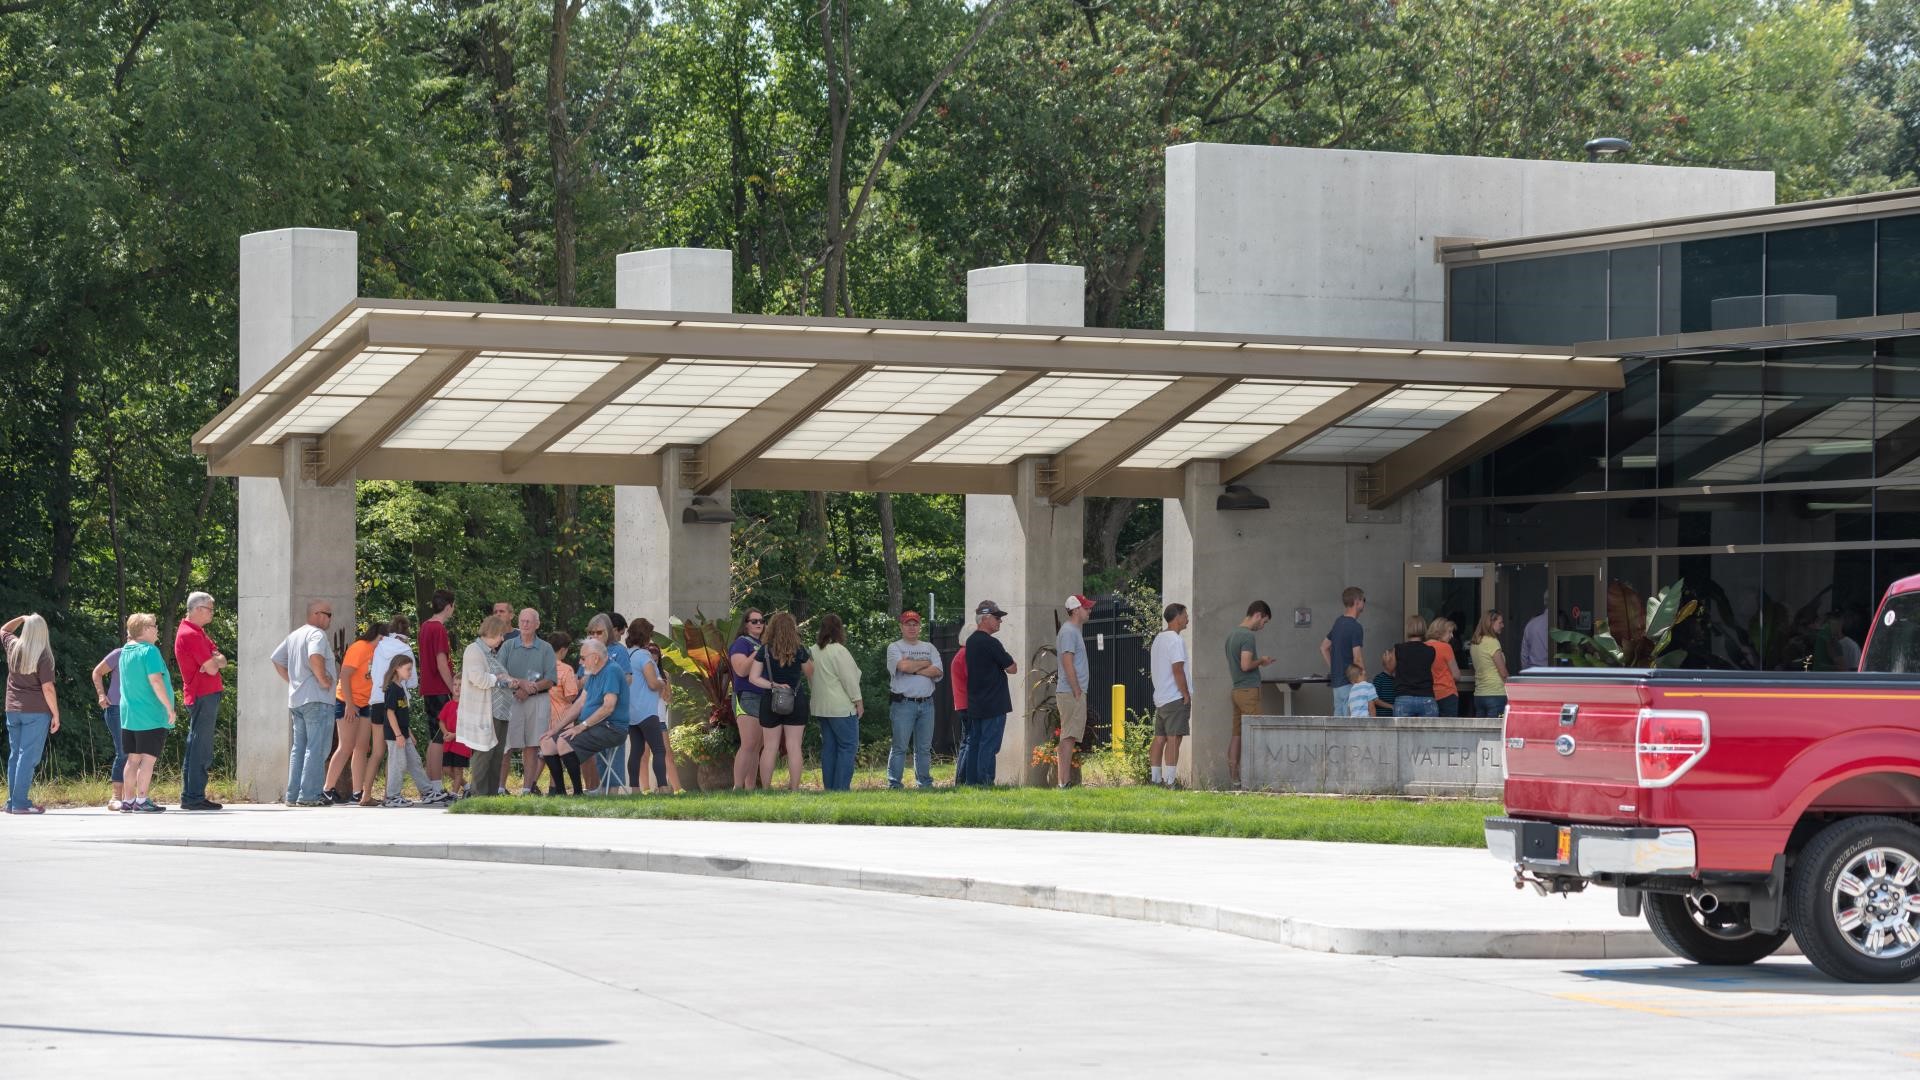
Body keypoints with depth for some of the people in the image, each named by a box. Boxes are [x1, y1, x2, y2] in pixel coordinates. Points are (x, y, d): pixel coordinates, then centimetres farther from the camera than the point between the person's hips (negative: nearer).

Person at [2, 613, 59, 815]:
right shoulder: (43, 655, -13)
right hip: (36, 711, -6)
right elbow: (47, 688, -15)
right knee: (28, 756, -6)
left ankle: (12, 802, 14)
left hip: (13, 710, 6)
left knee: (15, 755, 13)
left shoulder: (13, 647, 3)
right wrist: (56, 715, -8)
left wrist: (22, 618, 26)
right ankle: (20, 803, -10)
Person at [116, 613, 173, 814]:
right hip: (151, 715, -8)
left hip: (129, 715, 8)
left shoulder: (125, 652, 10)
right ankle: (142, 800, -10)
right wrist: (169, 707, -16)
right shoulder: (149, 651, -14)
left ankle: (128, 801, 13)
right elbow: (155, 680, -20)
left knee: (133, 758, 11)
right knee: (148, 758, -6)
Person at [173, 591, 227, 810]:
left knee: (196, 748, 12)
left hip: (206, 695, 11)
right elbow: (212, 668, -19)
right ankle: (194, 797, -10)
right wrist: (214, 661, 3)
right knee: (200, 749, -10)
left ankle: (190, 796, 16)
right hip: (203, 695, -11)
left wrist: (214, 660, -9)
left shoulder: (198, 632, 19)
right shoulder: (191, 634, -15)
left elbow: (222, 661, 13)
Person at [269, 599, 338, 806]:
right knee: (316, 749, -8)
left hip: (296, 699, 9)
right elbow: (315, 656, -29)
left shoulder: (294, 635, 19)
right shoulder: (316, 634, -10)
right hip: (317, 699, -9)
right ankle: (308, 795, -12)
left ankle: (293, 795, 11)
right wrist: (323, 679, -18)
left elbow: (277, 660, 24)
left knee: (299, 748, 12)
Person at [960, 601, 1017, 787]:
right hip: (993, 705, -9)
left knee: (973, 743, 11)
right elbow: (1012, 669, -11)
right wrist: (1009, 664, 10)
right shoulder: (990, 643, -15)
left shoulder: (970, 642, 13)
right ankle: (985, 783, -9)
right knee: (989, 745, -7)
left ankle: (968, 780, 11)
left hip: (974, 705, 9)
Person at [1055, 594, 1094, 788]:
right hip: (1071, 692, -10)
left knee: (1069, 737, 11)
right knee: (1069, 736, -12)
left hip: (1074, 693, 10)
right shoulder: (1069, 631, -12)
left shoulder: (1074, 631, 20)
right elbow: (1067, 663, -19)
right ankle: (1064, 781, -15)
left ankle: (1064, 780, 13)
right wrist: (1077, 692, -20)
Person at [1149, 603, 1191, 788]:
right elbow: (1177, 669, -19)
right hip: (1175, 697, -9)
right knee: (1173, 738, -10)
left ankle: (1156, 778, 12)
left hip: (1160, 697, 9)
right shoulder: (1176, 640, -12)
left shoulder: (1158, 639, 17)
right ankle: (1170, 781, -13)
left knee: (1159, 738, 10)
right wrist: (1186, 694, -12)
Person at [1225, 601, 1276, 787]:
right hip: (1249, 690, -9)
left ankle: (1234, 777, 8)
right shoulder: (1248, 636, -15)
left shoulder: (1232, 633, 15)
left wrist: (1259, 662, 15)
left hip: (1235, 689, 9)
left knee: (1236, 734, 8)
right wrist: (1261, 661, -4)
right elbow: (1246, 665, -22)